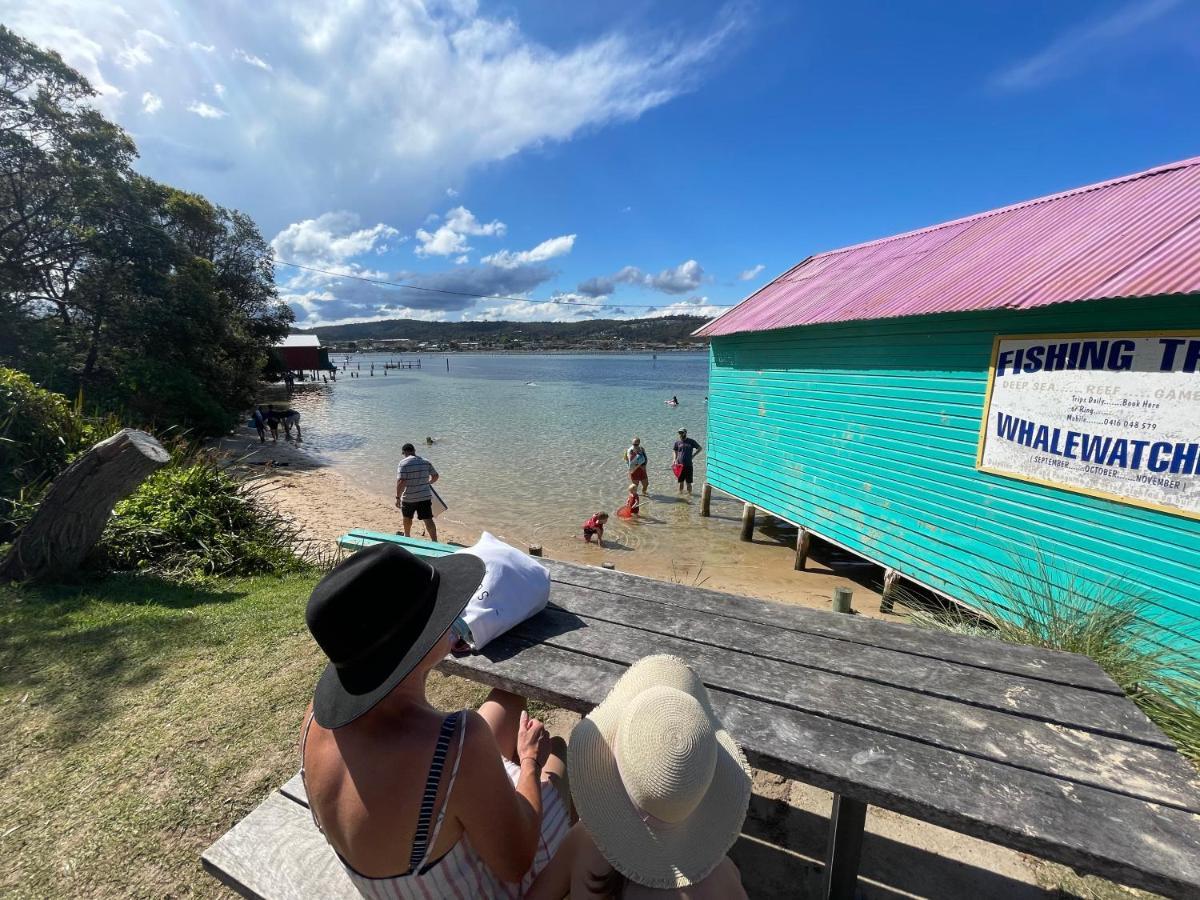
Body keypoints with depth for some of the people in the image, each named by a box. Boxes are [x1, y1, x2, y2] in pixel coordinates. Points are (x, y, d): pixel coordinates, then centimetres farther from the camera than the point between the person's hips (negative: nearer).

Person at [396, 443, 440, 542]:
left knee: (407, 518, 24)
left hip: (408, 498, -2)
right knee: (428, 520, -2)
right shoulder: (426, 462, 4)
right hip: (425, 496, 2)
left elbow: (401, 481, -20)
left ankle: (406, 536, 44)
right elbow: (435, 476, 12)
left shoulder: (403, 463, -11)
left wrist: (398, 497, -14)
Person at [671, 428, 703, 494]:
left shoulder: (691, 441, -1)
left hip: (688, 465, -2)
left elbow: (700, 448, 7)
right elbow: (674, 451, 15)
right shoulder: (677, 442, 4)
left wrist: (693, 455, -1)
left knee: (688, 482, 0)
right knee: (681, 481, 10)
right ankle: (680, 493, 23)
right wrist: (674, 459, -2)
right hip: (680, 465, 2)